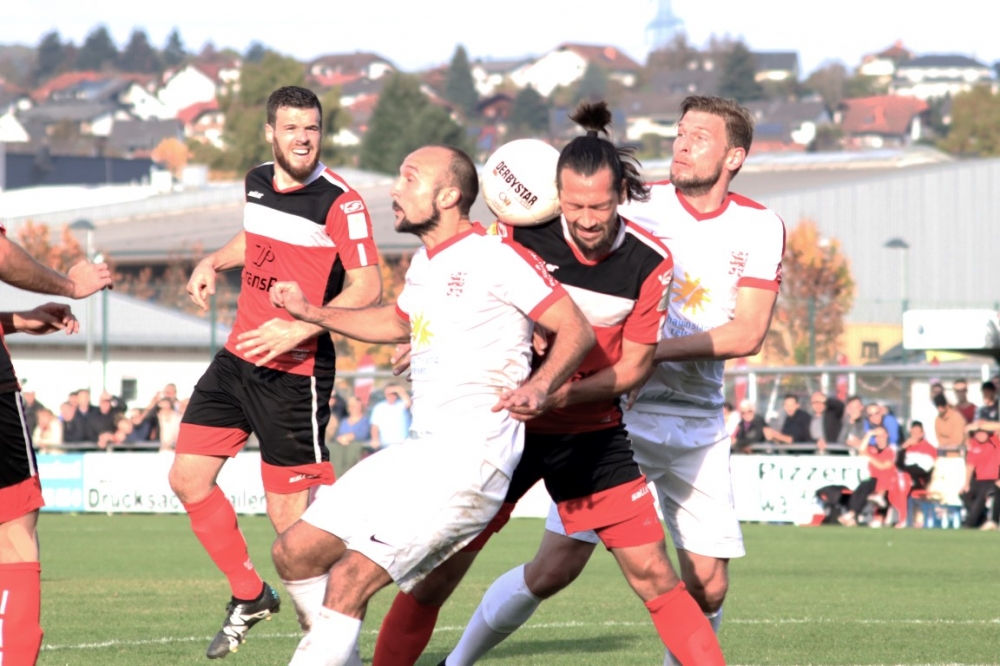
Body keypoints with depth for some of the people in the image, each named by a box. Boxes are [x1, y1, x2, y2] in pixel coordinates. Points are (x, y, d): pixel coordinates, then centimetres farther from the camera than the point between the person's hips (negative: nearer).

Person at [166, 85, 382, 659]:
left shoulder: (340, 202, -15)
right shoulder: (258, 182, 8)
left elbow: (367, 287, -21)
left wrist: (298, 330, -27)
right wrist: (215, 262, 14)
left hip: (295, 371, -8)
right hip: (238, 357, 8)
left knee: (289, 515, -7)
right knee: (188, 477, 5)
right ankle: (249, 595, 21)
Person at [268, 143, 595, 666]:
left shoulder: (497, 258, -11)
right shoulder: (425, 264, 16)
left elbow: (576, 329, -13)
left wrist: (538, 387, -29)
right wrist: (312, 313, 32)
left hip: (468, 460, -9)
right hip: (419, 450, 9)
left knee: (349, 580, -20)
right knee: (295, 553, 6)